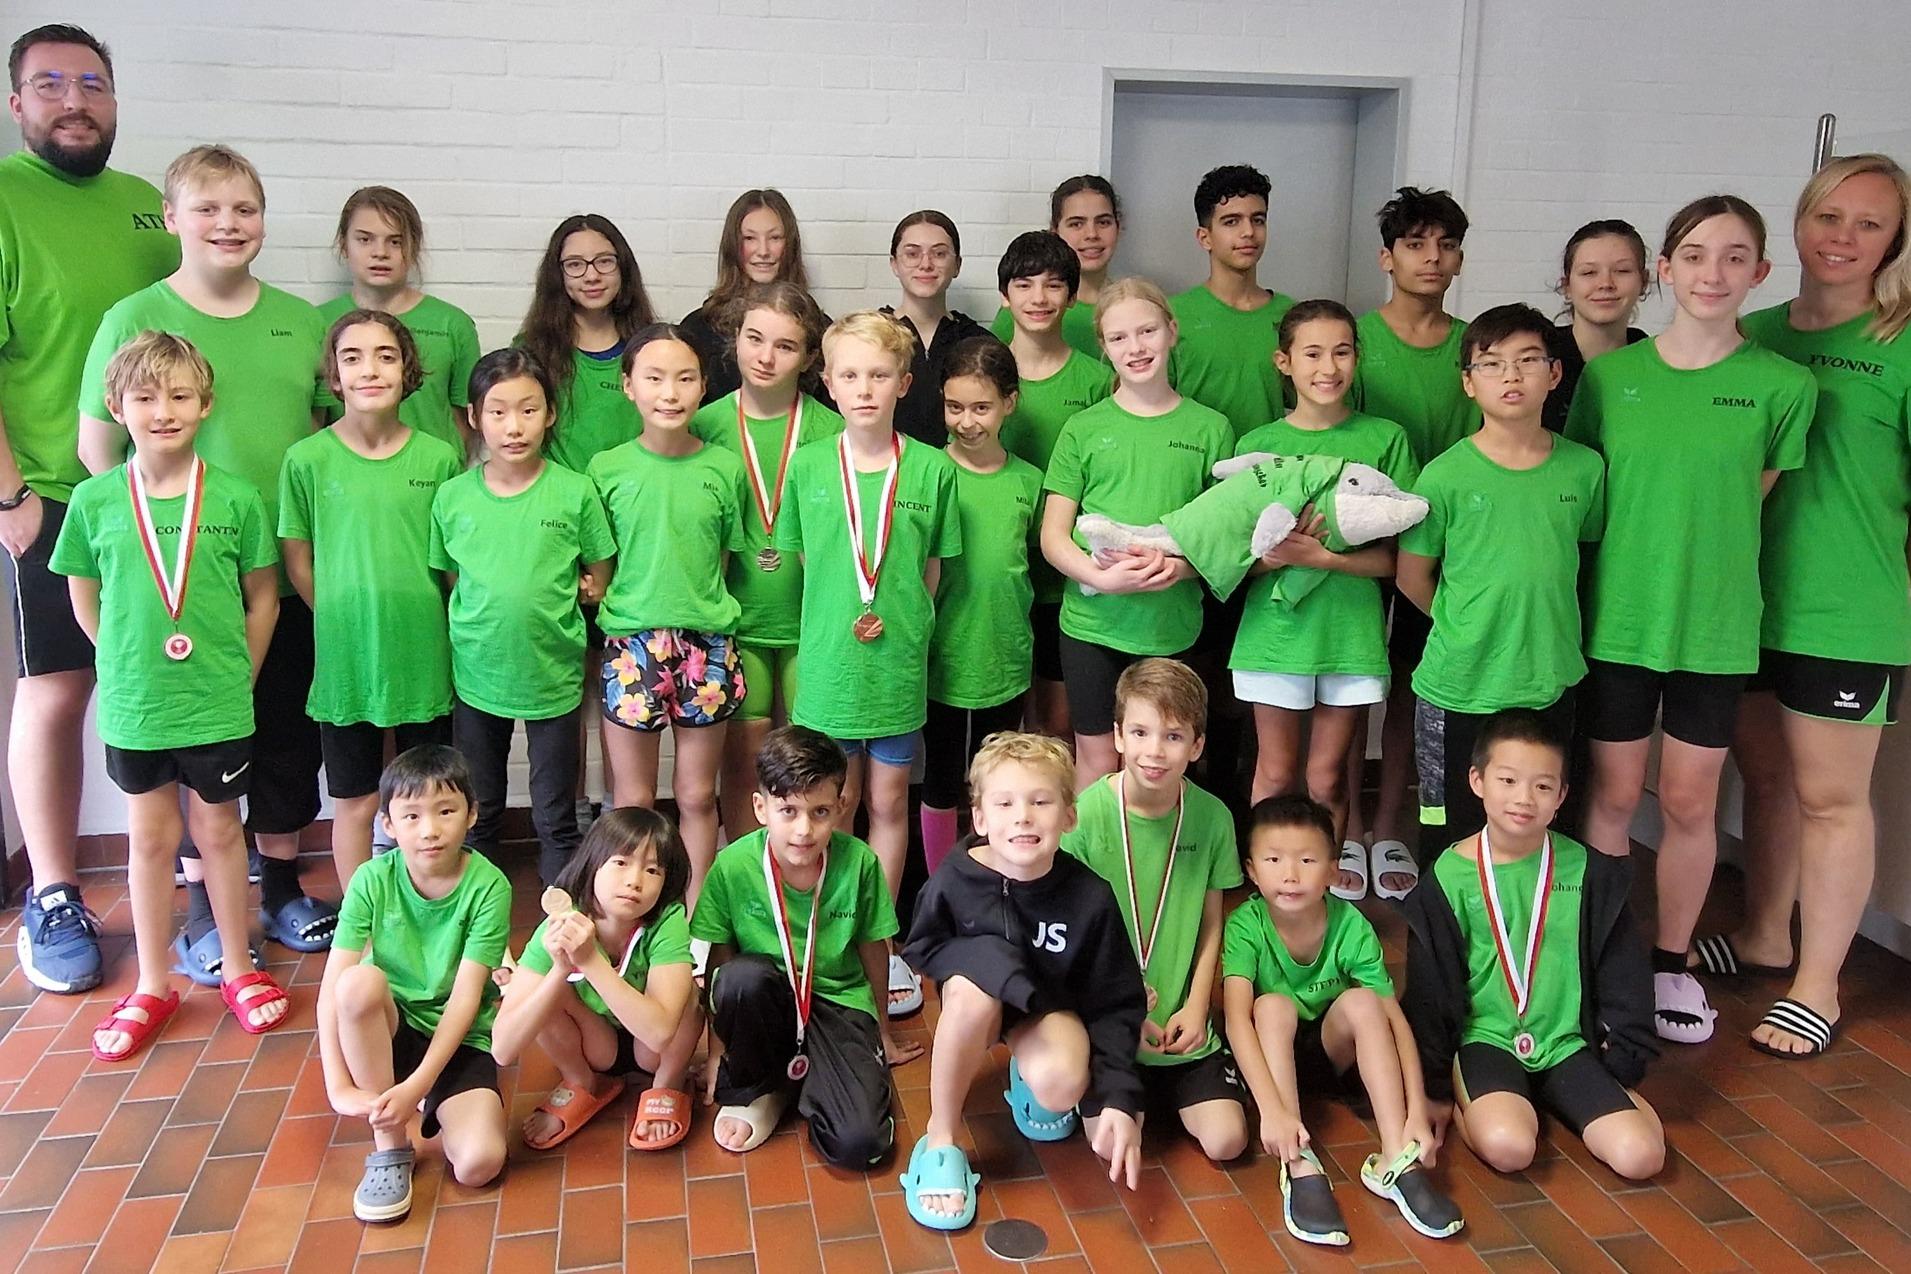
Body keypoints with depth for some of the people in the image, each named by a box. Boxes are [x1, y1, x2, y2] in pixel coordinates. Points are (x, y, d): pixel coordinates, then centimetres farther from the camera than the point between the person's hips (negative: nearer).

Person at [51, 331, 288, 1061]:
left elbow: (263, 595, 0)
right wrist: (128, 663, 2)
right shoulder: (94, 501, -5)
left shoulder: (234, 499, -8)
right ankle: (151, 986, 27)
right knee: (150, 835, 13)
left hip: (217, 704, -1)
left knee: (218, 827, 12)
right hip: (132, 705, 1)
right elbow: (84, 596, 6)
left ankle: (237, 969, 28)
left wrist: (237, 676, -1)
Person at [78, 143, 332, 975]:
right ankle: (202, 908, 21)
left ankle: (281, 886, 29)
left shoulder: (300, 321, 6)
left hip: (289, 572, 4)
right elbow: (98, 446, -2)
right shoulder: (135, 320, -5)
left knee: (289, 735, 13)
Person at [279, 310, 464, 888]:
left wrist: (441, 630, 2)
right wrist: (343, 622, 0)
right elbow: (297, 560, 2)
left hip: (424, 658, 1)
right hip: (345, 658, -1)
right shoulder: (308, 459, -5)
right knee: (354, 802, 11)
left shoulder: (439, 458, -2)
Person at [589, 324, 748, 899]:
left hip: (707, 643, 1)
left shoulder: (724, 468, 0)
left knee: (697, 796, 11)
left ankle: (693, 919, 26)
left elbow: (725, 558, 8)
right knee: (634, 802, 8)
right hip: (630, 642, -1)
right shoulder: (607, 469, -2)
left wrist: (701, 606, -1)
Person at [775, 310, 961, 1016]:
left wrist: (897, 616, -6)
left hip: (898, 663, 0)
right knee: (836, 804, 12)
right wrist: (842, 617, 0)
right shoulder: (807, 466, -2)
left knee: (889, 803, 11)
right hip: (829, 659, 0)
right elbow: (804, 557, 7)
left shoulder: (932, 469, -4)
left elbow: (934, 568, 4)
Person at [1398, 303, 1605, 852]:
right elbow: (1412, 578, 0)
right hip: (1458, 689, -3)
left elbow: (1588, 555, 14)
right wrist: (1470, 628, 4)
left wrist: (1543, 624, 7)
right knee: (1448, 834, 9)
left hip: (1551, 684, 3)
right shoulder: (1445, 475, -9)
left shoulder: (1585, 468, -1)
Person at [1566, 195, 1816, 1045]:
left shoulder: (1782, 387, -4)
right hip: (1617, 619, 0)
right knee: (1613, 794, 10)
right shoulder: (1610, 375, -2)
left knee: (1689, 802, 9)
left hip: (1715, 626, 0)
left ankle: (1671, 962, 28)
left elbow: (1752, 495, 3)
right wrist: (1635, 554, 0)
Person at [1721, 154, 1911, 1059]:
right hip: (1746, 600, 5)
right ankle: (1763, 936, 35)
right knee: (1764, 775, 17)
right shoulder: (1754, 335, 7)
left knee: (1829, 796, 5)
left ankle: (1816, 985, 18)